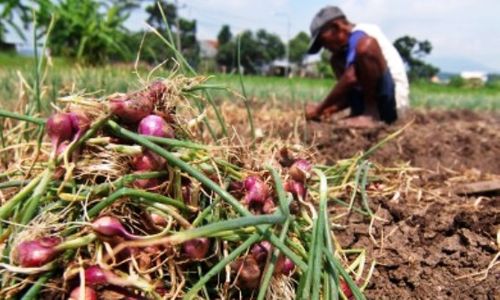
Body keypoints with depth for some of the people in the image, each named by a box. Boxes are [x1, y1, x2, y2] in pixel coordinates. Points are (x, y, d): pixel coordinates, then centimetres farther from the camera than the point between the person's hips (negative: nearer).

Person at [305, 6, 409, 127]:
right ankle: (359, 113, 0)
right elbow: (351, 88, 22)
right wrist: (329, 110, 9)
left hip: (394, 97, -10)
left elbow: (350, 78, -24)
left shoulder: (360, 36, -9)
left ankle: (371, 114, -22)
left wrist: (319, 109, -15)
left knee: (365, 46, -30)